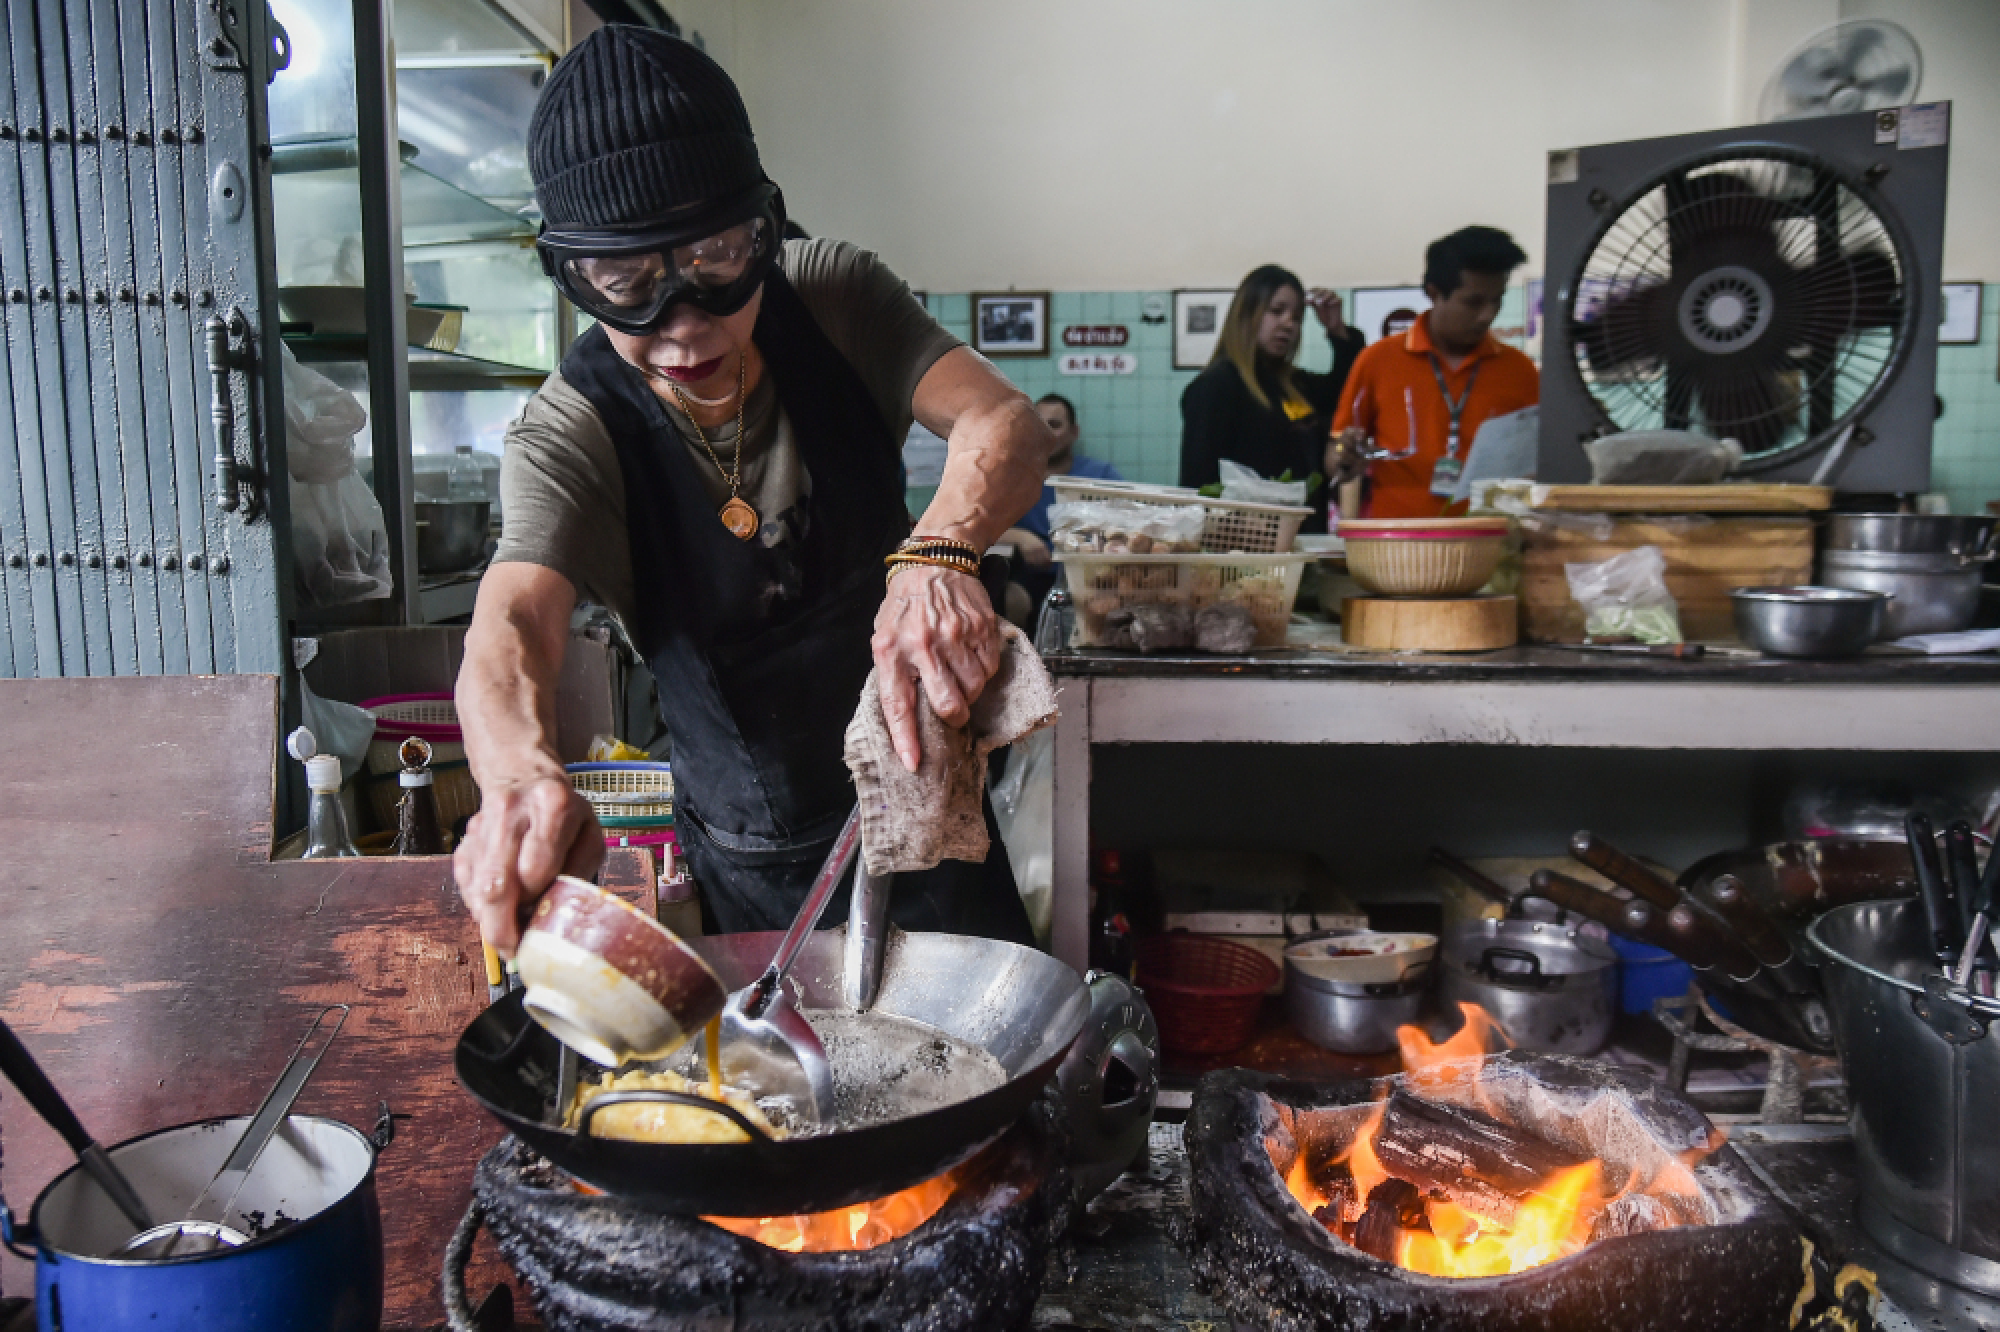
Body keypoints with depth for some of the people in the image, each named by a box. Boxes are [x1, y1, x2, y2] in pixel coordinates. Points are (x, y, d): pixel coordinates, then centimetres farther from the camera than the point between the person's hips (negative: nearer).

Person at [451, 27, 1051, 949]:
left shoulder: (833, 295, -14)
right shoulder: (571, 433, -21)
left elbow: (1005, 422, -25)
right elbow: (511, 626, -36)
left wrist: (939, 552, -48)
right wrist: (523, 774, -60)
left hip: (926, 810, 2)